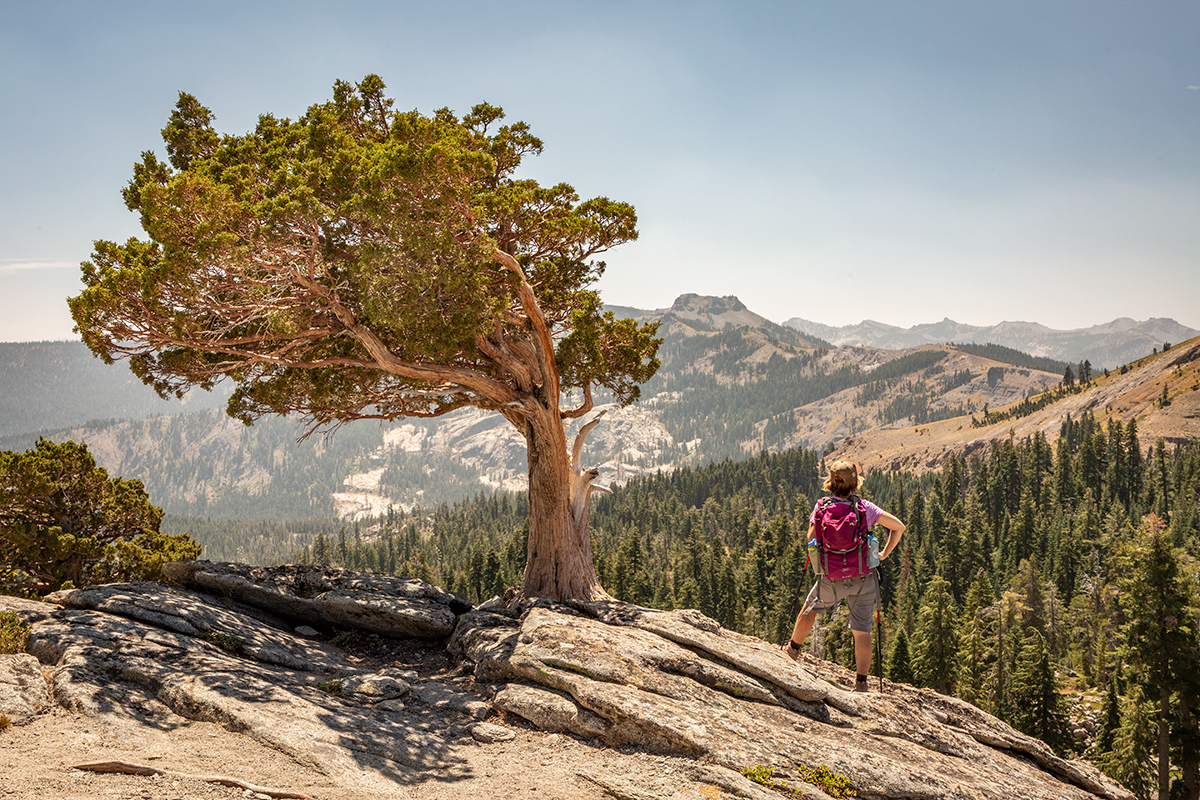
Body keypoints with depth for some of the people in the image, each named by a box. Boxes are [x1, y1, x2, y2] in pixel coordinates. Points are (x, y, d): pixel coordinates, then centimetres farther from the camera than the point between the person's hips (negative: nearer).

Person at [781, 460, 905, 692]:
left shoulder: (821, 507, -8)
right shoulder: (865, 507, -7)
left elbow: (812, 539, -6)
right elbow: (898, 527, -3)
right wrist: (884, 554, 9)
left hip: (832, 579, 1)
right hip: (863, 577, -1)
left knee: (810, 608, 28)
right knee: (862, 631, 5)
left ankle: (794, 648, 44)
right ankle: (861, 682, 5)